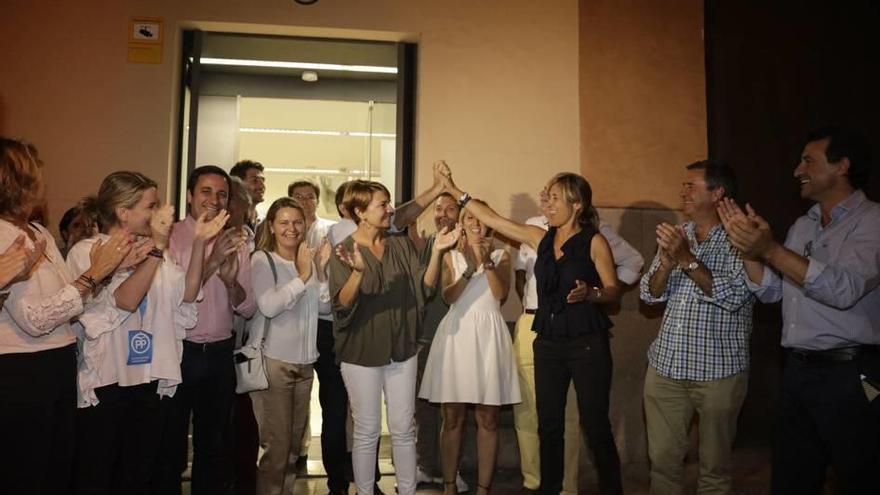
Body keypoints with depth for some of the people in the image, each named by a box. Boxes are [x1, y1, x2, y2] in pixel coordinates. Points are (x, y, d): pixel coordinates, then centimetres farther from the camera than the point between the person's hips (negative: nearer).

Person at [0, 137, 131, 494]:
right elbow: (35, 319, -22)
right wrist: (94, 275, -20)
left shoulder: (40, 233, 9)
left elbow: (68, 298, 7)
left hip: (59, 363, 8)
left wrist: (109, 267, -4)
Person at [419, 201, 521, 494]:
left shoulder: (501, 256, 9)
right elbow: (448, 296, -5)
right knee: (453, 417, 5)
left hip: (488, 335, 0)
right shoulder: (451, 256, 11)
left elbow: (501, 294, -5)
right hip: (456, 333, 1)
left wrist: (486, 261, -13)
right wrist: (470, 268, -16)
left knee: (487, 418, 3)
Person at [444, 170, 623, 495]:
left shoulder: (594, 242, -5)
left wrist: (590, 293, -24)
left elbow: (614, 291, -4)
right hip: (547, 342, 5)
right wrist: (454, 191, 12)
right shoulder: (541, 238, 8)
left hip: (587, 343, -5)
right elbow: (492, 219, 11)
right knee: (548, 425, 10)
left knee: (595, 425, 0)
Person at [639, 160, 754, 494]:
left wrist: (687, 259, -22)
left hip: (719, 370, -4)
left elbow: (733, 296, -18)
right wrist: (666, 262, -12)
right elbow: (649, 294, 6)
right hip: (666, 366, 4)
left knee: (715, 466, 10)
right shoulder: (675, 236, 10)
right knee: (662, 459, 9)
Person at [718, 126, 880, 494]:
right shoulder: (802, 226, 13)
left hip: (850, 375, -7)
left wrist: (770, 250, -28)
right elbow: (770, 291, 11)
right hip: (797, 371, 7)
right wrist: (748, 247, -3)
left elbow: (844, 288, -25)